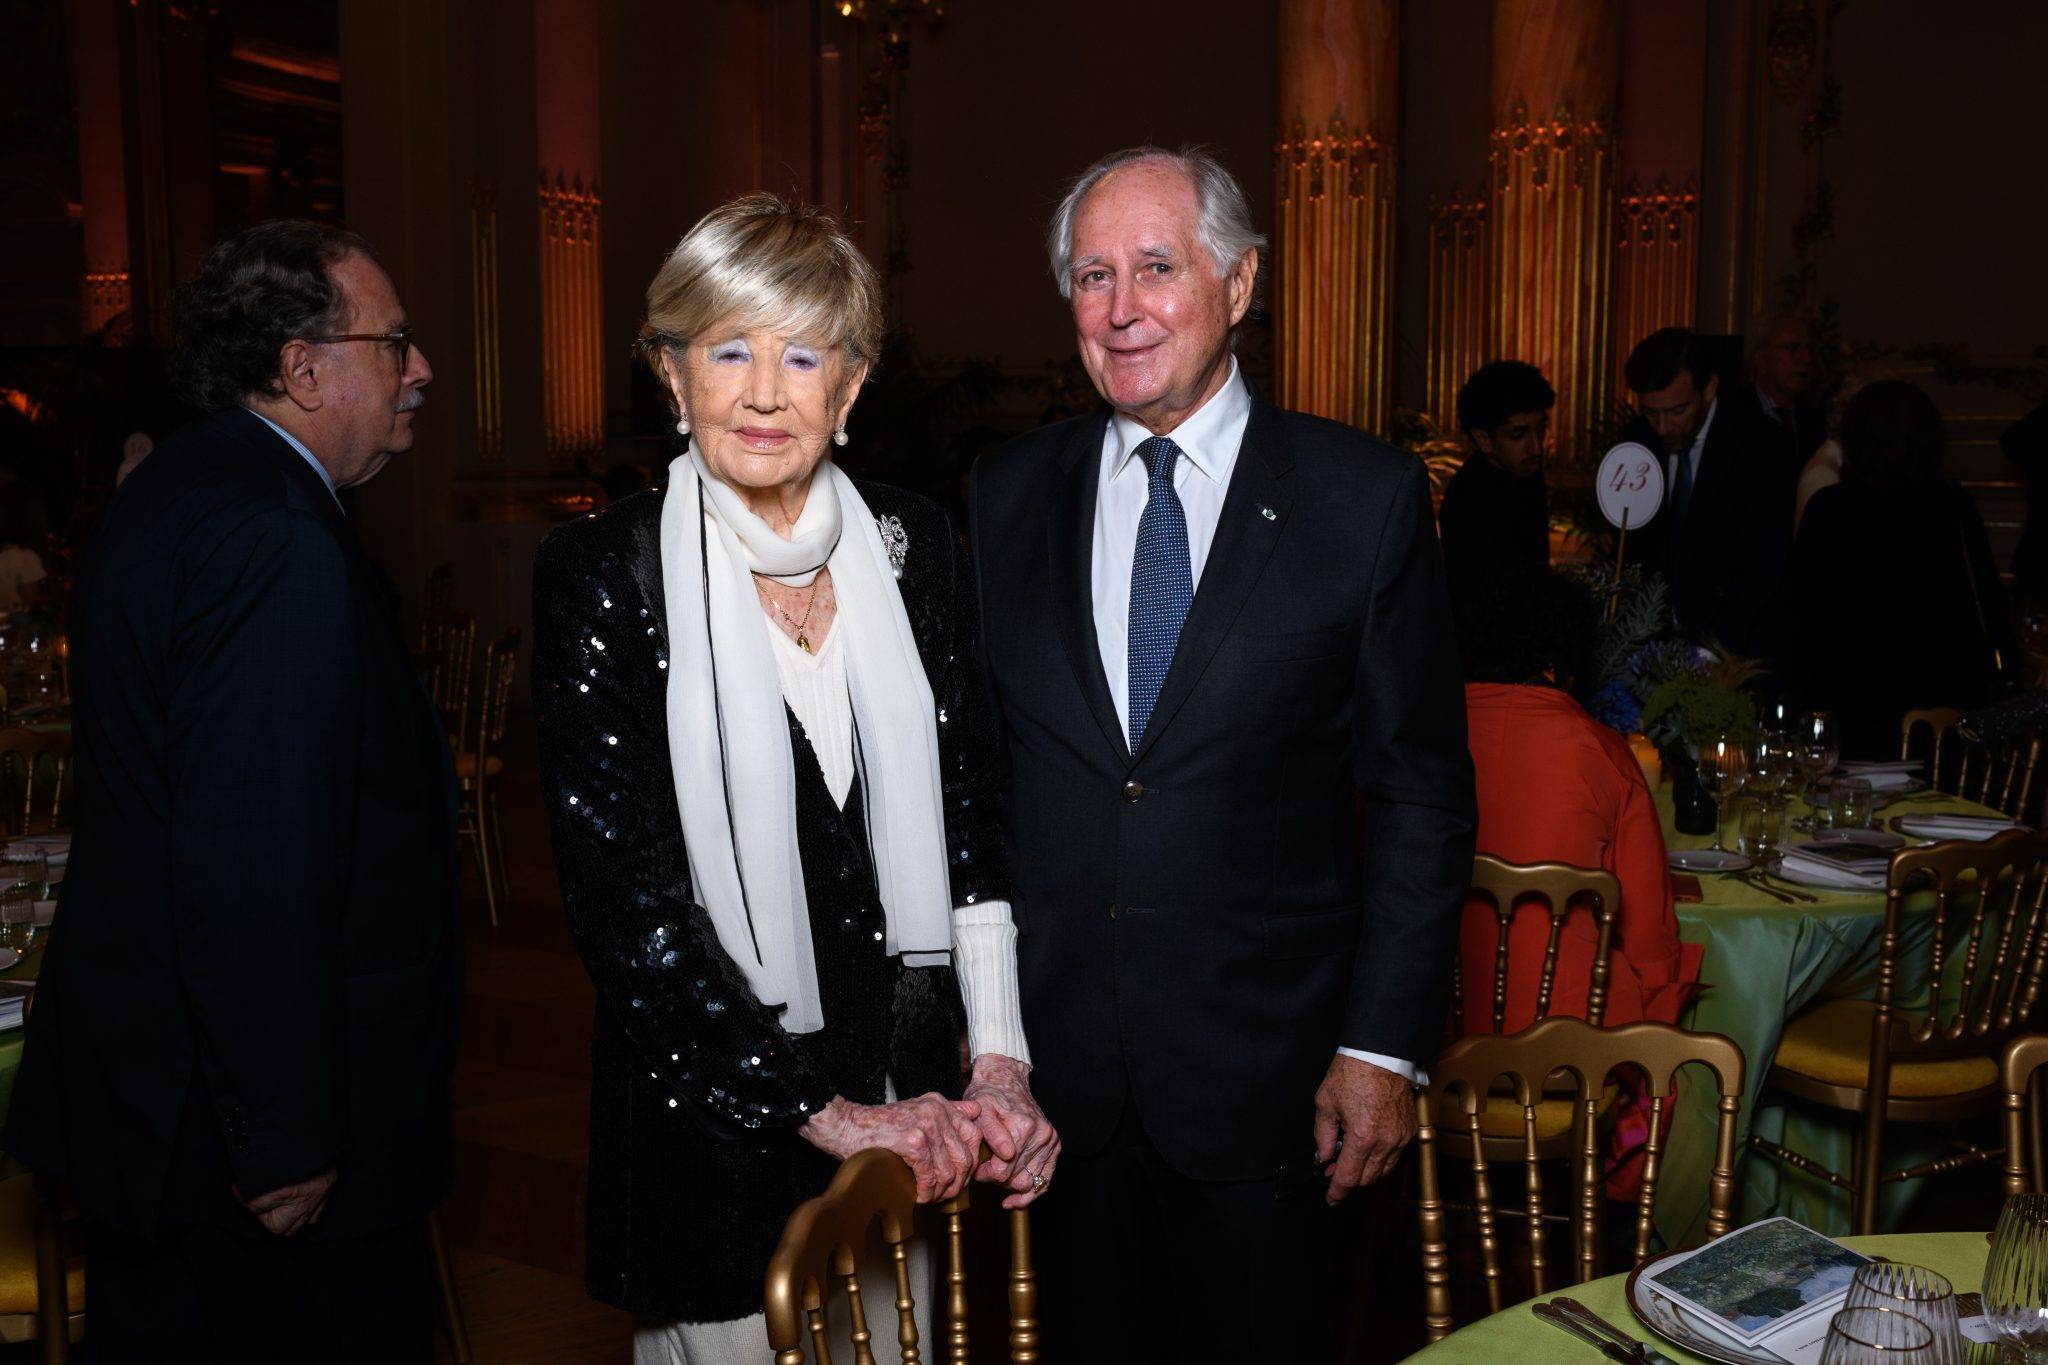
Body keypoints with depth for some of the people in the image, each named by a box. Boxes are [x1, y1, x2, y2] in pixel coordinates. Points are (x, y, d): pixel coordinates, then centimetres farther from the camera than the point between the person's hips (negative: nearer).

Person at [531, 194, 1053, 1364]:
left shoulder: (915, 548, 1)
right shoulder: (602, 573, -10)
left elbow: (974, 821, 4)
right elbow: (621, 897, -13)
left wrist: (1001, 1058, -7)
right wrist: (820, 1111, -16)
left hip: (907, 1107, 4)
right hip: (716, 1123, -3)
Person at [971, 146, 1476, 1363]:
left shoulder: (1367, 500, -5)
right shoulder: (1003, 497, 3)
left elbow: (1423, 795, -3)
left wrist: (1387, 1046, -6)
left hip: (1263, 1069, -2)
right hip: (1049, 1058, 2)